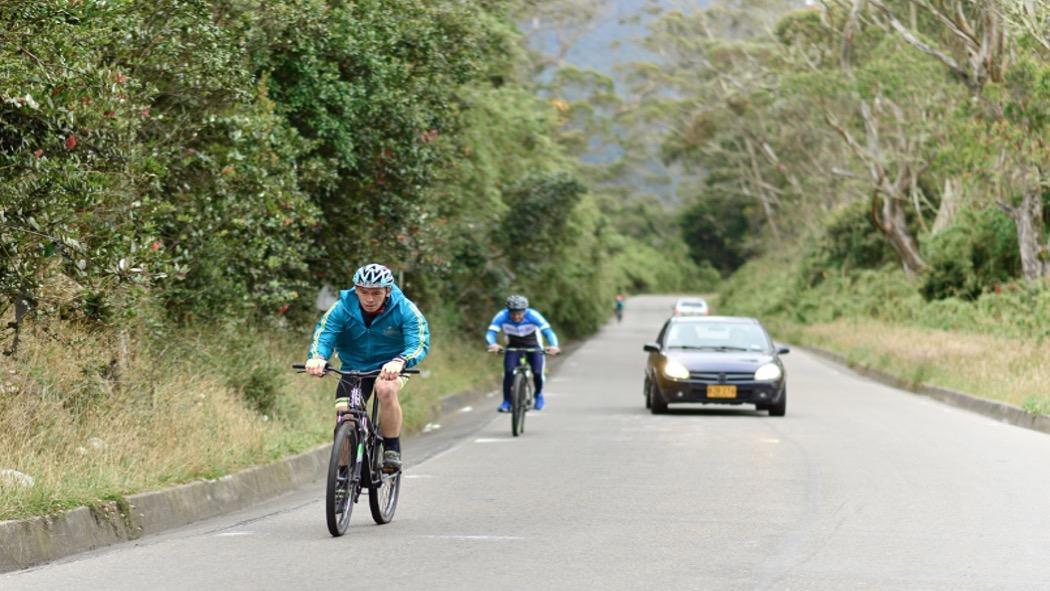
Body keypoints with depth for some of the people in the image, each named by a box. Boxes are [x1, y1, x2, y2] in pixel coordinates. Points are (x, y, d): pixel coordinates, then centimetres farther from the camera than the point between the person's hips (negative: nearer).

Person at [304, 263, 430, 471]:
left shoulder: (404, 310, -21)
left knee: (386, 389, -35)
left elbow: (419, 344, -31)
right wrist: (317, 357, -49)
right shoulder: (343, 308, -17)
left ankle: (392, 451, -19)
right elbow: (322, 337, -24)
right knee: (343, 414, -18)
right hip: (353, 368, 2)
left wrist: (399, 362, -53)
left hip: (390, 368, -2)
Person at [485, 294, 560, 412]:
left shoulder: (533, 316, -31)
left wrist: (553, 345, -56)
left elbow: (547, 331, -37)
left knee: (537, 373, -16)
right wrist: (493, 344, -56)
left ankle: (538, 395, 16)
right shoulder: (502, 316, -27)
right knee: (509, 372, -22)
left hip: (533, 346, -1)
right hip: (514, 347, 1)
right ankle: (506, 402, -7)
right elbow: (490, 333, -33)